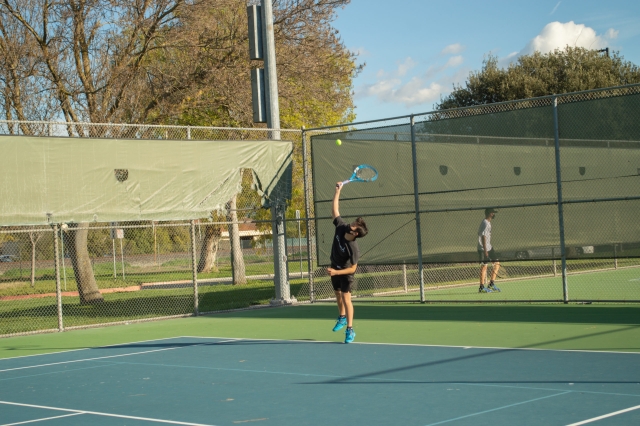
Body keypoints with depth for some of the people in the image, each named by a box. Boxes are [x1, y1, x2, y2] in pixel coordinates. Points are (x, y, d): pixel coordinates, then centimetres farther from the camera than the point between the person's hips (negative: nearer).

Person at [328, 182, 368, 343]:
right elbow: (335, 210, -9)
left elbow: (352, 269, -29)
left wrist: (336, 272, -38)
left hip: (345, 273, -7)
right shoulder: (341, 227, -20)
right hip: (334, 269, 7)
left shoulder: (354, 249, -34)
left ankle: (350, 329, -9)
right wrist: (338, 191, -10)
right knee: (338, 295, 21)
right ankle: (342, 318, 43)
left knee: (346, 298, -13)